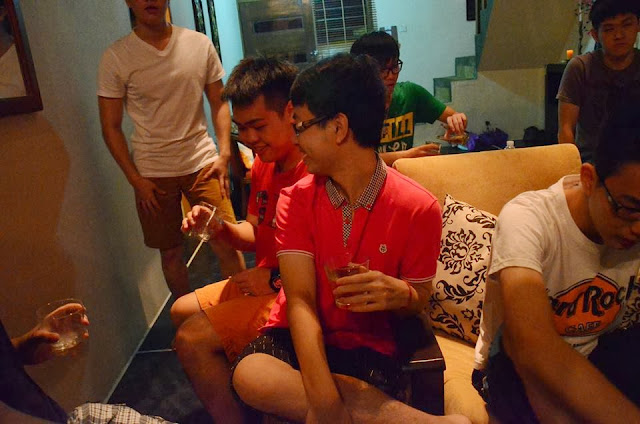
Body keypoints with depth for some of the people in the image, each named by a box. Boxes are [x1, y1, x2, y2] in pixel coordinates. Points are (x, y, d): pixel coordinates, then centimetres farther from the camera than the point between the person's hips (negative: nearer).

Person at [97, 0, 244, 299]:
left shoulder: (199, 44, 1)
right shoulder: (115, 57, -3)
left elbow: (218, 103, 7)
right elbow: (111, 127, 0)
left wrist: (224, 154, -3)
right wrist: (136, 180, -5)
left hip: (202, 162, 1)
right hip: (152, 173, 0)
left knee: (227, 245, -3)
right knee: (171, 253, 10)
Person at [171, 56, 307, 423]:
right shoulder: (262, 164, 4)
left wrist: (275, 279, -20)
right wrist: (221, 228, -4)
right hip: (265, 280, 10)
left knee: (193, 339, -17)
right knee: (182, 310, 19)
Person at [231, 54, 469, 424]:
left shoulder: (418, 208, -10)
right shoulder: (296, 199, -5)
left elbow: (419, 303, 2)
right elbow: (300, 300, -15)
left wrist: (401, 295, -25)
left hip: (367, 345, -3)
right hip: (299, 338, 4)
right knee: (250, 374, -32)